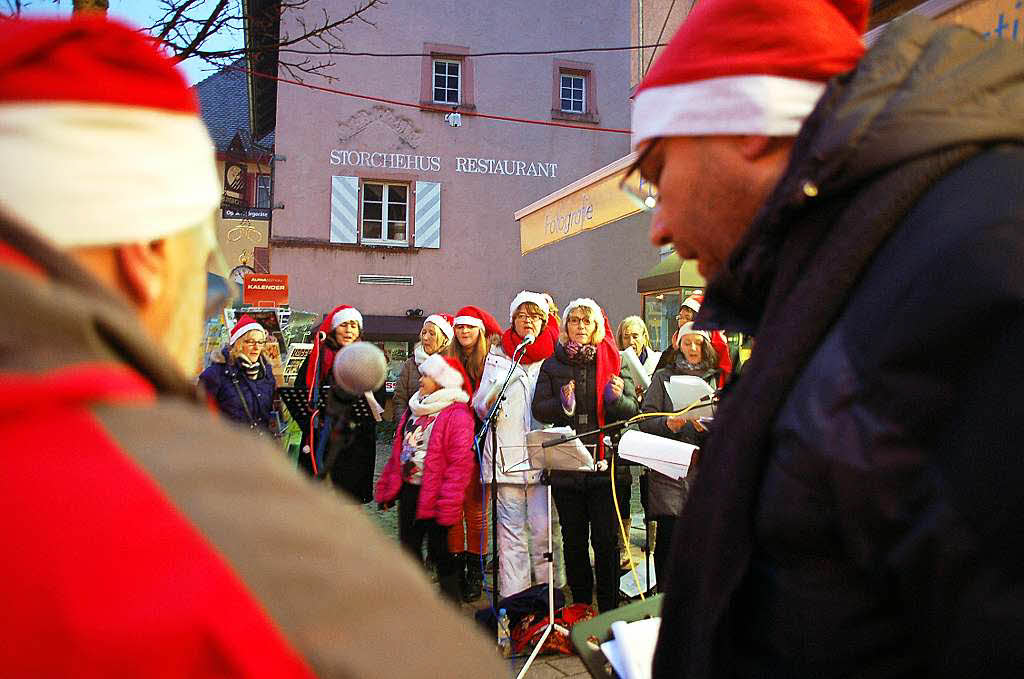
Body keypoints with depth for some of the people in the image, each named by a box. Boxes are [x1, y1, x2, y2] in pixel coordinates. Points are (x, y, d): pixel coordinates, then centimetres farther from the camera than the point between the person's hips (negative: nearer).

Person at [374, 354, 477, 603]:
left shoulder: (457, 415, -14)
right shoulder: (414, 409, 12)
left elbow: (459, 462, -19)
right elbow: (398, 452, 17)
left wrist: (448, 502, -23)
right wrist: (386, 489, 16)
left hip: (434, 495, -8)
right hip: (408, 490, 8)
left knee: (438, 550, 0)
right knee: (408, 547, 15)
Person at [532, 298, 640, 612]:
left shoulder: (612, 362, 7)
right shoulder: (552, 366, 9)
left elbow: (633, 410, 4)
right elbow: (539, 409, 0)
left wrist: (616, 398, -17)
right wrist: (563, 404, -20)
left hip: (606, 464, -1)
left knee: (606, 539, 1)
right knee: (573, 540, 9)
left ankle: (609, 609, 13)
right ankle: (580, 605, 22)